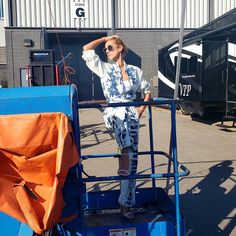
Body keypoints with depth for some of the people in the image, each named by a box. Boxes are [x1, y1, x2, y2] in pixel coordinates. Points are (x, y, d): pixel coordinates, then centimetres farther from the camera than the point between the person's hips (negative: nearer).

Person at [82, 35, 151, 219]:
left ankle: (126, 202, 4)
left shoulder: (135, 71, 13)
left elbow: (147, 90, 20)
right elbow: (87, 50, 4)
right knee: (119, 115, -40)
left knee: (132, 157, -4)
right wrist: (105, 38, 13)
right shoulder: (104, 68, 12)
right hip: (113, 113, -1)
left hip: (132, 116, 1)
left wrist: (142, 109, 6)